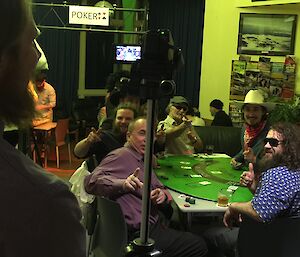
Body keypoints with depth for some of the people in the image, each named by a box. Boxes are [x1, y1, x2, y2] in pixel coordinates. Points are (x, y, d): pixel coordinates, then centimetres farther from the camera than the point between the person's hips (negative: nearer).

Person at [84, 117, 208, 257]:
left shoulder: (142, 160, 19)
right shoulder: (121, 156, -12)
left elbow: (160, 187, 21)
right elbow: (91, 181, -25)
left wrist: (162, 194, -4)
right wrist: (123, 184, -41)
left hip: (153, 224, 10)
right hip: (139, 232, -10)